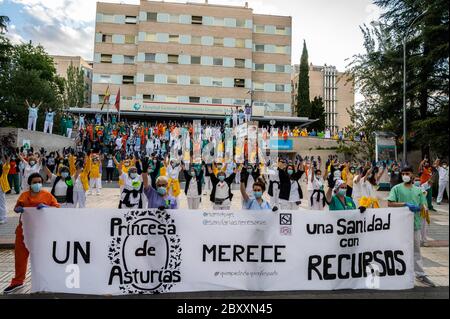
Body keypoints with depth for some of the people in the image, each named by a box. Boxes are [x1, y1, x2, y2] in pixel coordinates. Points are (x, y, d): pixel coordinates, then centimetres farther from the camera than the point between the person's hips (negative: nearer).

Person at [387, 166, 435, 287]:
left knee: (416, 250, 11)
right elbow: (390, 203, -11)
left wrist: (417, 207, -13)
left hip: (415, 223, 4)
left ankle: (420, 274, 21)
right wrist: (405, 204, -19)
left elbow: (424, 206, 9)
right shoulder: (397, 188, -2)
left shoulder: (418, 190, 11)